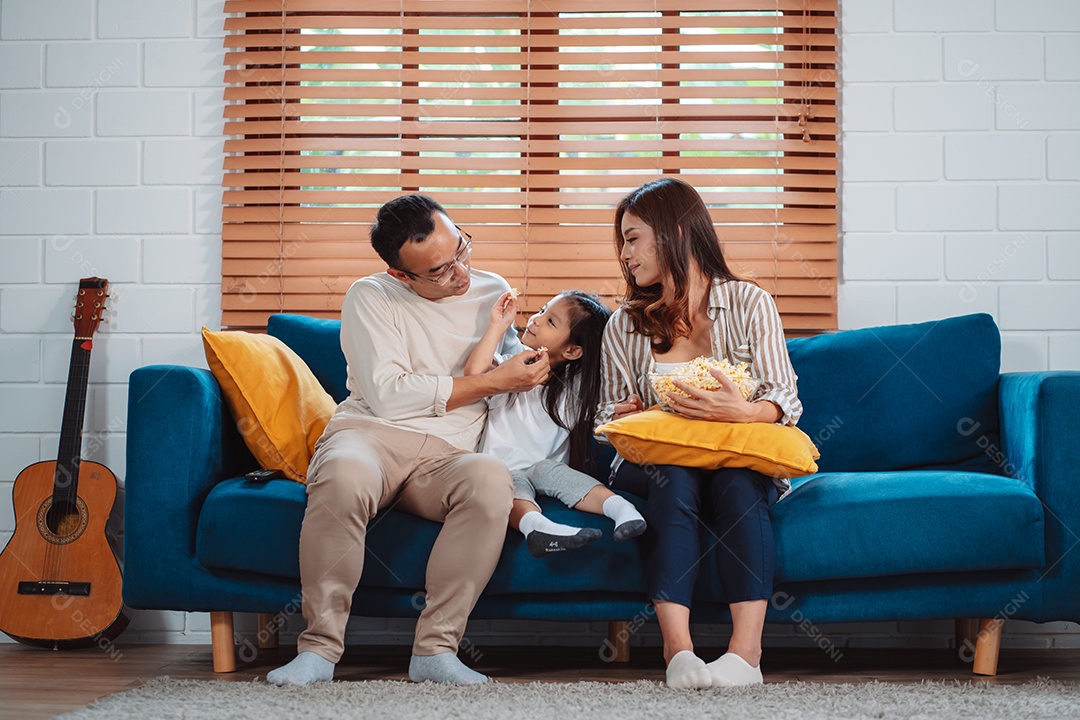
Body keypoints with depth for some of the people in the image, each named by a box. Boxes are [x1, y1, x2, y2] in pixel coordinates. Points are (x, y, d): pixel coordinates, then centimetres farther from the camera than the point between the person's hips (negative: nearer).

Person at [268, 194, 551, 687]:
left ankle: (435, 647, -30)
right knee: (345, 476, -40)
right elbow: (388, 396, -8)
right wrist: (494, 381, -6)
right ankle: (320, 647, -28)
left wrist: (529, 364, 12)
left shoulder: (494, 291, 17)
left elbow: (509, 349, 37)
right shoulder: (371, 297, 4)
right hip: (370, 433, -2)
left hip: (446, 457, 3)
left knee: (491, 478, -35)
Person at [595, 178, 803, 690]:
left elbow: (786, 401, -3)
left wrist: (742, 411, -26)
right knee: (675, 480, -34)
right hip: (655, 461, 1)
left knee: (737, 482, -36)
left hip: (740, 459, -1)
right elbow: (611, 413, 16)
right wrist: (623, 417, -10)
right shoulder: (624, 326, 13)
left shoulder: (749, 304, 5)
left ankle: (746, 649, -44)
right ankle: (677, 647, -45)